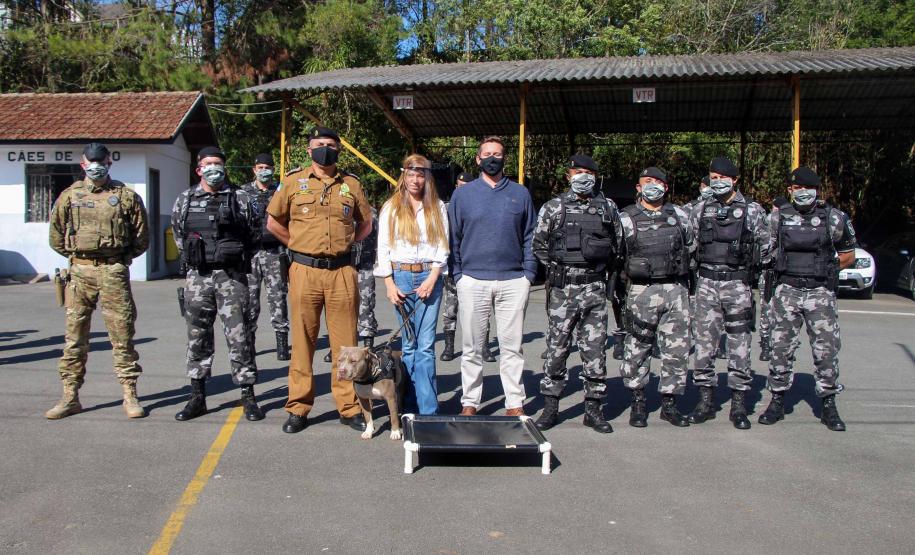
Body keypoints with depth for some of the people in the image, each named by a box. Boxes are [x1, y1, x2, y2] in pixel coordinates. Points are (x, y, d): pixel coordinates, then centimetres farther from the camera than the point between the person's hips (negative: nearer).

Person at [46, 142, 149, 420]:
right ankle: (70, 397, 13)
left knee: (122, 333, 0)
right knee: (74, 335, 5)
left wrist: (121, 258, 7)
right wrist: (75, 255, 11)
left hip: (114, 271, -2)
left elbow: (142, 237, 8)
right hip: (80, 271, 2)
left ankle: (130, 396, 7)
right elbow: (56, 235, 17)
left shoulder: (127, 196, 4)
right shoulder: (70, 195, 9)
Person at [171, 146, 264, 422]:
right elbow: (179, 235, 21)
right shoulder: (185, 200, 9)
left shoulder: (240, 198, 2)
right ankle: (197, 397, 17)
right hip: (197, 278, 3)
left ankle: (248, 396, 5)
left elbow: (254, 234, 10)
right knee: (197, 338, 8)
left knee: (238, 336, -3)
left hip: (232, 277, -2)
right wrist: (192, 260, 15)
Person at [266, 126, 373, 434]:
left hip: (342, 272, 1)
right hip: (305, 270, -1)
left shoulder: (351, 184, 10)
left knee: (345, 342, 4)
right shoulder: (293, 181, 6)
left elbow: (366, 224, 20)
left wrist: (342, 244, 10)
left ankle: (349, 407, 13)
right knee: (302, 342, 4)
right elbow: (273, 221, 13)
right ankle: (298, 409, 14)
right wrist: (298, 244, 8)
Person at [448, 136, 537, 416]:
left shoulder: (520, 193, 10)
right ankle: (469, 403, 15)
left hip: (513, 282, 1)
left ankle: (515, 404, 14)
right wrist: (457, 275, -1)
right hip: (473, 281, 0)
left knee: (512, 346, 5)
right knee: (472, 348, 6)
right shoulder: (463, 194, 8)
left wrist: (529, 273, 1)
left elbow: (530, 236, 11)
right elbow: (453, 239, 7)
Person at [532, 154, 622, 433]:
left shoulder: (608, 207, 8)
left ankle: (593, 409, 15)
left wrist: (603, 268, 11)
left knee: (595, 349, 4)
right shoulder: (553, 207, 2)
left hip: (596, 289, 2)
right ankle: (550, 407, 12)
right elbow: (538, 243, 8)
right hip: (563, 288, -2)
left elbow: (617, 242, 18)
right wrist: (556, 269, 4)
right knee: (556, 348, 2)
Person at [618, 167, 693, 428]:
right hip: (641, 291, -3)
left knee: (677, 349, 4)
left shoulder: (679, 216, 12)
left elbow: (690, 249, 20)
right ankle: (638, 403, 15)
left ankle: (669, 404, 16)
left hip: (676, 291, 3)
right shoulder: (626, 218, 3)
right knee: (637, 349, 1)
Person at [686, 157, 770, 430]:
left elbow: (765, 248, 8)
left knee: (740, 346, 1)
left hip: (738, 285, -2)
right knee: (703, 345, 3)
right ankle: (705, 402, 13)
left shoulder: (752, 211, 4)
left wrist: (749, 273, 3)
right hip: (706, 284, 2)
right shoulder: (699, 210, 9)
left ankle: (739, 406, 10)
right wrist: (694, 272, 7)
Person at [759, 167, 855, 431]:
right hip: (786, 291, 1)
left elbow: (848, 255, 12)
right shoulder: (777, 216, 5)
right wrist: (784, 269, 3)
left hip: (821, 293, -1)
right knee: (781, 348, 4)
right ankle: (777, 401, 15)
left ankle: (829, 406, 11)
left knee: (826, 348, -1)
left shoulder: (835, 218, 3)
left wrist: (824, 270, 5)